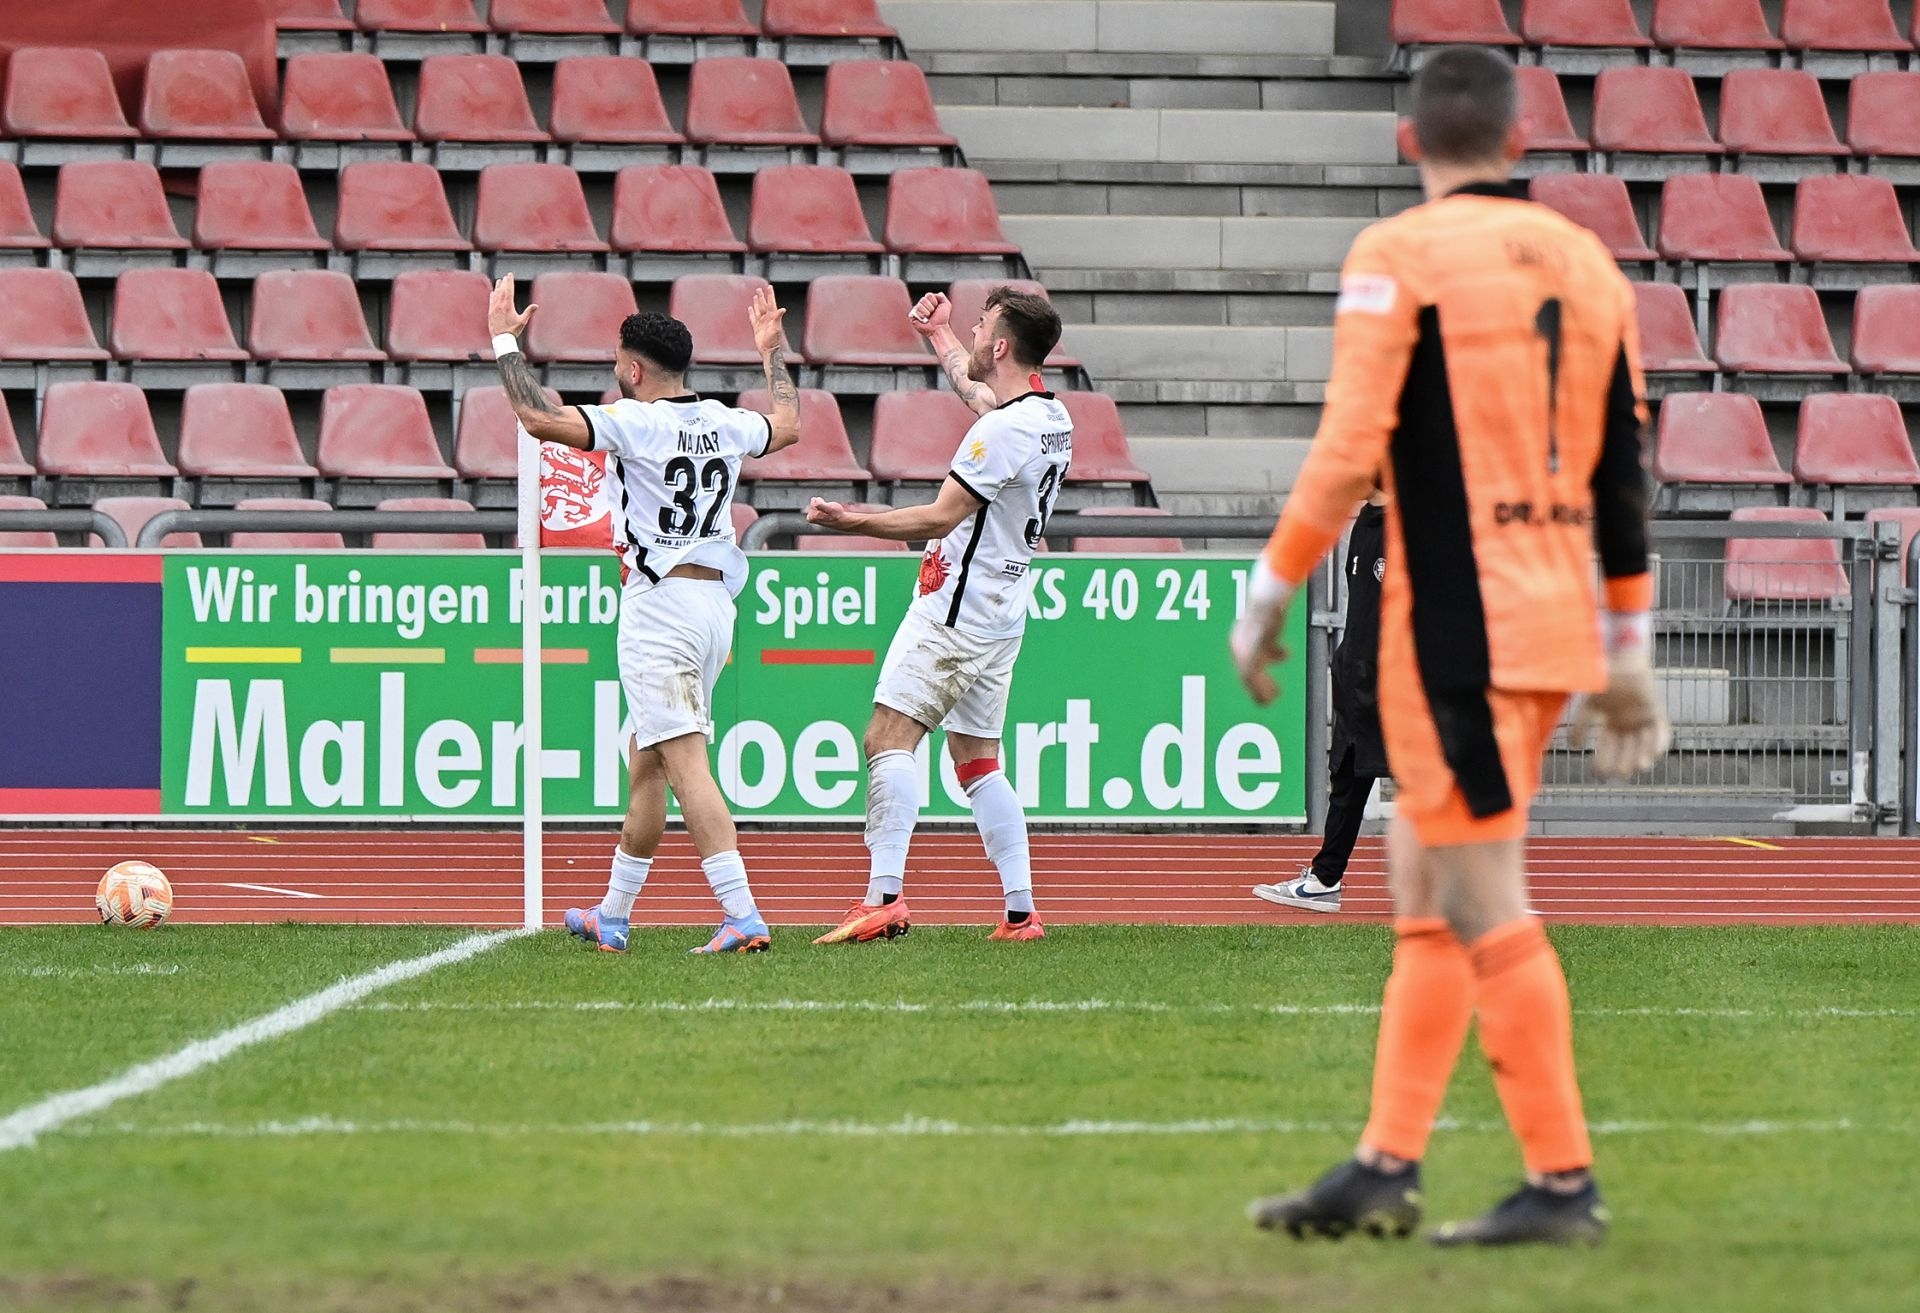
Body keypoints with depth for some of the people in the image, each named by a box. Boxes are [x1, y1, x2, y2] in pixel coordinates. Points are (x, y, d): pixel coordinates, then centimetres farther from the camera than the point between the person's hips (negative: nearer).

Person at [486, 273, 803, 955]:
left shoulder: (639, 421, -11)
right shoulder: (725, 424, 11)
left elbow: (540, 418, -18)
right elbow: (787, 425, 33)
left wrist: (506, 341, -6)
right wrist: (772, 349, 47)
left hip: (661, 605, -9)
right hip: (716, 604, 9)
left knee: (685, 761, -14)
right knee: (645, 761, 18)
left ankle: (743, 917, -25)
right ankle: (612, 918, 26)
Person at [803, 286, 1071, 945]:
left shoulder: (1002, 431, -20)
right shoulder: (1049, 413, 10)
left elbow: (939, 519, -18)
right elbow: (973, 384, 34)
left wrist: (852, 520, -9)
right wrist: (938, 334, 49)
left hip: (955, 611, -10)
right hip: (1001, 613, 10)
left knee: (889, 738, -13)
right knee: (977, 760, 13)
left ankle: (884, 897, -24)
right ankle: (1021, 911, 8)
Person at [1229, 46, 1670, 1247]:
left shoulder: (1399, 258, -8)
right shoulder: (1584, 264, 12)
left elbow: (1350, 448, -15)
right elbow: (1622, 473, 13)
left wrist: (1271, 593, -5)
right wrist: (1627, 650, 19)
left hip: (1457, 623, -7)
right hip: (1557, 626, 7)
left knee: (1482, 909, -4)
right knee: (1424, 899, 13)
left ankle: (1564, 1183, -5)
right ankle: (1387, 1168, 14)